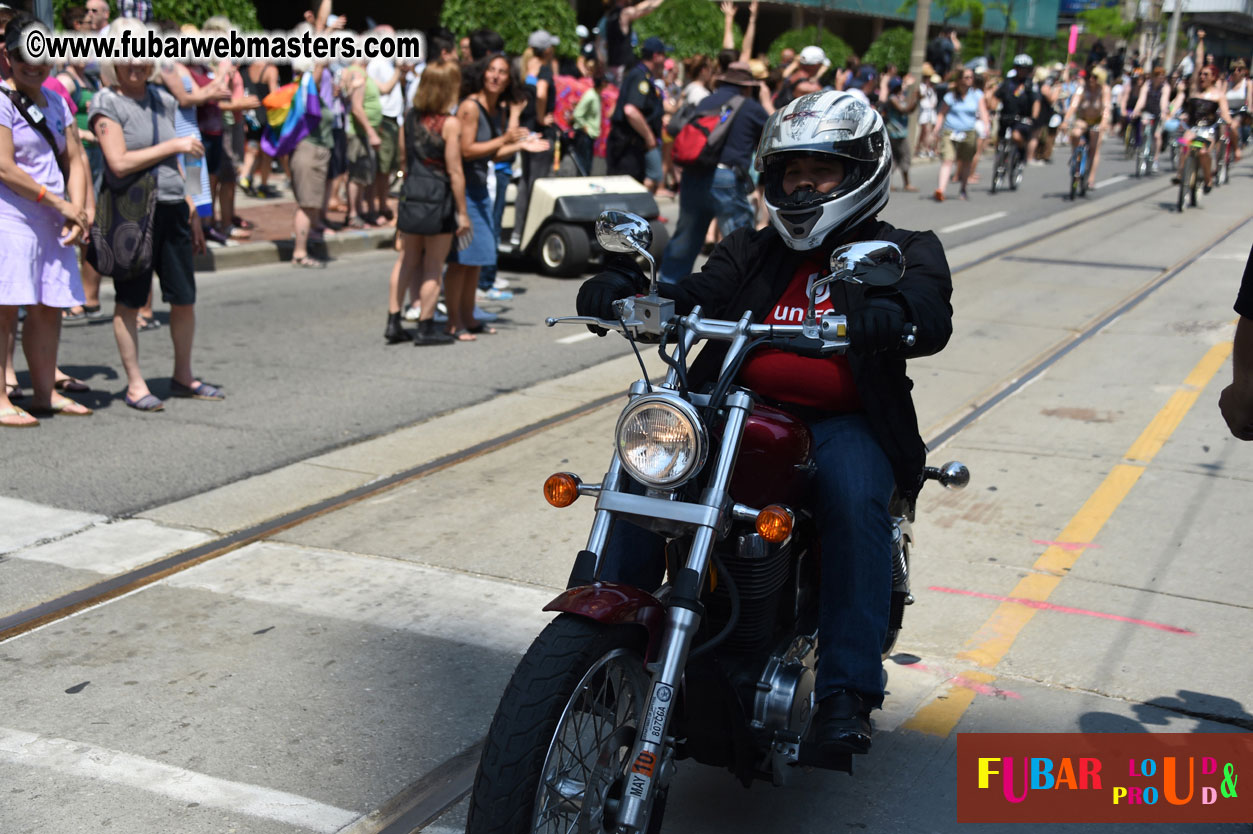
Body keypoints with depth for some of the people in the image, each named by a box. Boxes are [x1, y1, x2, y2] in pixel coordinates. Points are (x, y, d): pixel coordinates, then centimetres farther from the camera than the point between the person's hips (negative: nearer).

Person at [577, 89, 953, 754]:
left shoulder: (901, 253, 9)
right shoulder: (751, 252, 20)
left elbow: (930, 316, -12)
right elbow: (697, 298, 3)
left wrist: (886, 316, -37)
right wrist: (623, 290, -19)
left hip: (842, 424, -3)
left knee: (855, 498, -33)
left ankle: (847, 690, -30)